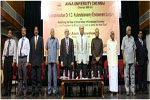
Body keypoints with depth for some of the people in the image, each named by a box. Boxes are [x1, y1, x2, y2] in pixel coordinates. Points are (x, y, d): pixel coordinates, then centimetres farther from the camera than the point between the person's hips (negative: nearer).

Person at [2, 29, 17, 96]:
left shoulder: (13, 42, 0)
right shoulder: (6, 42, 13)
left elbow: (15, 52, -4)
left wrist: (14, 61, -12)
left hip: (11, 58, -4)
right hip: (5, 58, 4)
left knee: (10, 75, -1)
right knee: (5, 74, 2)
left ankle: (9, 91, 7)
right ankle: (6, 91, 8)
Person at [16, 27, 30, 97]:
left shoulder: (27, 40, 0)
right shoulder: (19, 40, 14)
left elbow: (28, 51, -4)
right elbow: (18, 51, 14)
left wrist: (27, 61, -9)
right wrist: (17, 61, 10)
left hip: (25, 58, -5)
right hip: (19, 58, 5)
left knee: (25, 75, -2)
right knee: (20, 76, 7)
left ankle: (25, 91, 5)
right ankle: (19, 91, 12)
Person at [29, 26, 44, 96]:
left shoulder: (41, 39, 3)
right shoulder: (31, 39, 11)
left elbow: (42, 50, 1)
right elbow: (30, 50, 11)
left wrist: (42, 60, -3)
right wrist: (30, 60, 6)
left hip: (39, 60, -2)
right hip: (33, 60, 2)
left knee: (39, 76, -1)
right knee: (33, 76, 4)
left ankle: (39, 91, 6)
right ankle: (33, 90, 11)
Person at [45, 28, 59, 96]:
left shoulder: (56, 40, 2)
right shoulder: (48, 40, 10)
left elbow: (57, 50, 1)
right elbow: (46, 50, 13)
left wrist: (57, 59, -4)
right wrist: (46, 58, 8)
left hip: (54, 59, -2)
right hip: (49, 59, 2)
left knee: (55, 74, 0)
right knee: (49, 74, 5)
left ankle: (55, 90, 6)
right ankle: (49, 90, 11)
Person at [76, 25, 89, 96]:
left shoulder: (86, 38, 2)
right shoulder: (77, 38, 5)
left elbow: (87, 48, 4)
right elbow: (76, 49, 7)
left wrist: (88, 59, 2)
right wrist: (76, 58, 4)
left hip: (85, 57, -1)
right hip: (79, 57, 1)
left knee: (84, 73, -1)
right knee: (79, 73, 1)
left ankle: (84, 89, 6)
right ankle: (80, 89, 8)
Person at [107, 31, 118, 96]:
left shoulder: (116, 41, 12)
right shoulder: (108, 42, 3)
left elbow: (117, 51, 15)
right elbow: (107, 51, 5)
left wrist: (117, 60, 11)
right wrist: (108, 60, 2)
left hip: (115, 61, 3)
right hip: (110, 61, -3)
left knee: (116, 75, 0)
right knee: (111, 75, -4)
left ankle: (116, 91, 3)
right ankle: (111, 91, 0)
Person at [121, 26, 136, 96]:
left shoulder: (132, 38, 11)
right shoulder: (124, 39, 2)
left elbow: (134, 49, 13)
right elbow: (122, 49, 0)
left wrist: (135, 58, 7)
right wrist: (123, 59, -7)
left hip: (132, 60, 3)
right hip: (126, 60, -3)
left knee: (133, 74, 4)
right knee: (126, 75, 0)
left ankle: (133, 90, 10)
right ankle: (127, 90, 6)